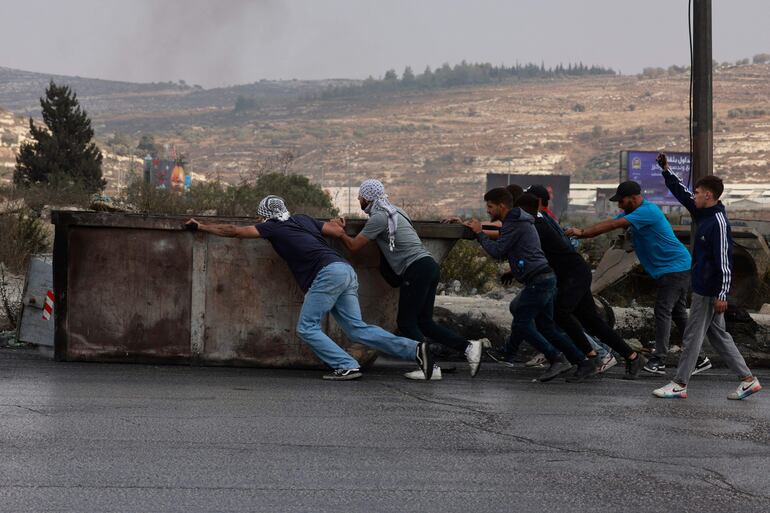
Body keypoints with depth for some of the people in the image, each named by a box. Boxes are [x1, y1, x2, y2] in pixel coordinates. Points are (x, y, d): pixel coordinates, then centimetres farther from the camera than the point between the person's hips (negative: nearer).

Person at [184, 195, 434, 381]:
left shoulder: (273, 227, 8)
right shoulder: (304, 220, 26)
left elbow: (234, 231, 12)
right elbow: (338, 230, 25)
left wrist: (201, 226, 22)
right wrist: (321, 226, 45)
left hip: (329, 272, -8)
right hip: (347, 272, 8)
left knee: (307, 328, -1)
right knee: (356, 328, 4)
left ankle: (346, 366, -12)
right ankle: (414, 349, -7)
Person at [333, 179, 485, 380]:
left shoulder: (379, 217, -7)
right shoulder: (393, 211, 22)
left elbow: (353, 246, -5)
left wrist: (340, 231, 13)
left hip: (416, 269, -9)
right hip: (429, 266, 9)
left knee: (406, 323, -2)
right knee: (424, 322, 10)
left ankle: (430, 367, -8)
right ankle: (468, 347, -1)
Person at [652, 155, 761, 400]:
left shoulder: (718, 222, -19)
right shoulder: (704, 214, 8)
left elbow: (724, 261, -22)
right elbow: (682, 194, 21)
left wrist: (722, 295, -23)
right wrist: (666, 171, 14)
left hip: (709, 292, -10)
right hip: (704, 289, 10)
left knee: (693, 336, -1)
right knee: (718, 335, 14)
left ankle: (680, 384, 8)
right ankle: (748, 379, 17)